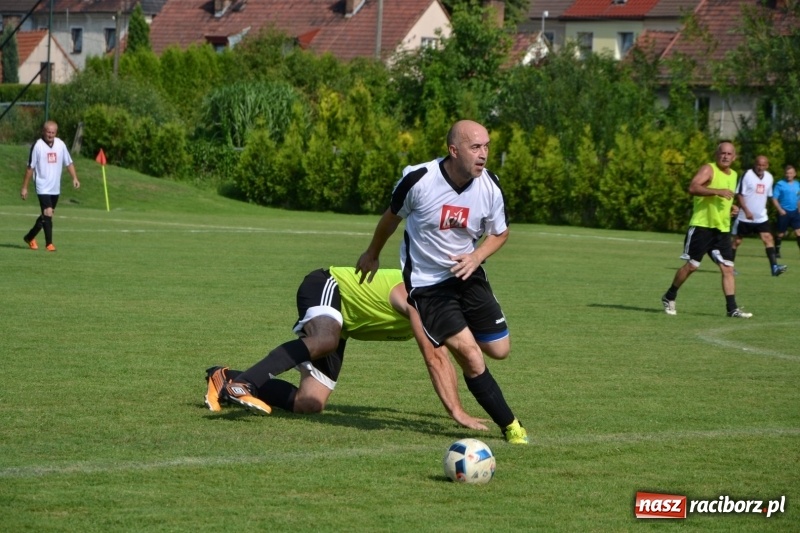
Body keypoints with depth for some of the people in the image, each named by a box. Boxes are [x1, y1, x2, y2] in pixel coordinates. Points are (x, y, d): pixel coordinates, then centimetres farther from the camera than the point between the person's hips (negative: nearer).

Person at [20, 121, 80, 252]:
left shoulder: (60, 144, 2)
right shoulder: (38, 146, -10)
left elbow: (69, 163, 11)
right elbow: (30, 167, -7)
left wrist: (75, 178, -4)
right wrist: (24, 187, -6)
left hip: (55, 188, 6)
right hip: (43, 187, -6)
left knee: (47, 215, 15)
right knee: (48, 213, -16)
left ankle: (30, 237, 32)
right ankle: (49, 243, -11)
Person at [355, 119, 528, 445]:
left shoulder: (490, 188, -11)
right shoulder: (418, 179, -20)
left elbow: (499, 234, 7)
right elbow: (392, 216, 1)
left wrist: (476, 257, -14)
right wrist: (373, 255, 18)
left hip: (467, 274, 4)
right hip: (426, 282, -4)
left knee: (499, 350, 5)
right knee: (470, 356, -16)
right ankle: (511, 427, -3)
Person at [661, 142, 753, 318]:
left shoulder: (733, 175, 15)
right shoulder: (709, 169, -9)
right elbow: (692, 188, -26)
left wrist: (731, 207, 12)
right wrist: (718, 191, -31)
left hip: (722, 229, 6)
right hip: (702, 226, -6)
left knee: (728, 268, -2)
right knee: (691, 265, -1)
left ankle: (732, 308, -3)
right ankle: (669, 297, 17)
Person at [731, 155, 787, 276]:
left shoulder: (769, 177, 6)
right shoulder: (747, 175, -12)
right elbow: (739, 194, -14)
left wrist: (763, 209, 15)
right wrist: (746, 211, -21)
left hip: (761, 217, 4)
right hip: (745, 217, -4)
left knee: (768, 239, -10)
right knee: (737, 241, 5)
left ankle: (774, 266, -17)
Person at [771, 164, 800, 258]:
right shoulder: (780, 184, -5)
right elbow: (774, 199, -8)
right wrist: (780, 210, -16)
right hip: (784, 212, -4)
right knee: (781, 233, 5)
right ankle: (777, 251, 20)